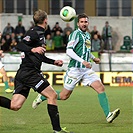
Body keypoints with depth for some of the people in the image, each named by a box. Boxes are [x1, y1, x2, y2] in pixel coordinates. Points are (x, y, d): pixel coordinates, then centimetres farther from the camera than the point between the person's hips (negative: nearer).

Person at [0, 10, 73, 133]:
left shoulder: (40, 33, 23)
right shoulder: (35, 32, -7)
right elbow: (20, 45, -20)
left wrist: (54, 62, 35)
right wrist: (33, 49, -34)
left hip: (23, 72, 10)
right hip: (30, 72, -10)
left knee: (14, 106, 0)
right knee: (52, 95, -5)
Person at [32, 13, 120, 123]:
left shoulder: (88, 35, 17)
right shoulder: (76, 34, -9)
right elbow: (69, 51, -20)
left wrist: (93, 58, 22)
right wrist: (83, 61, -26)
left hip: (86, 69, 7)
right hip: (75, 69, -7)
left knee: (101, 88, -12)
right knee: (64, 96, 1)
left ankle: (108, 115, -17)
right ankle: (41, 97, 24)